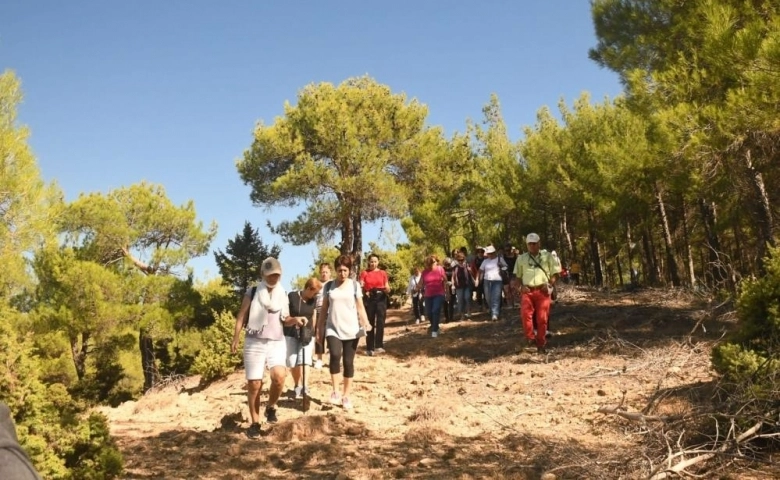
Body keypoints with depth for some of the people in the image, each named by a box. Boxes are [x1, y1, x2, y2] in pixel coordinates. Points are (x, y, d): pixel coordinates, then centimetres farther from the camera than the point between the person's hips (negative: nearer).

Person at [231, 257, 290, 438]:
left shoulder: (283, 294, 9)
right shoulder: (252, 292, 0)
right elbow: (241, 316, 2)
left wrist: (295, 320, -6)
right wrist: (235, 339, -3)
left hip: (277, 342, 2)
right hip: (254, 343, -1)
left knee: (279, 376, -22)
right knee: (254, 384, 0)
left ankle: (271, 407, 5)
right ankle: (255, 423, 16)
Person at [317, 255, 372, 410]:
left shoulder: (354, 285, 2)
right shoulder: (329, 286, 5)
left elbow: (360, 307, 1)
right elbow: (324, 309, 9)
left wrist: (365, 322, -15)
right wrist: (320, 329, 6)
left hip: (351, 330, 0)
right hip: (333, 329, 0)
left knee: (348, 362, 3)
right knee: (335, 355, -23)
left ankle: (346, 396, 16)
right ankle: (336, 392, -13)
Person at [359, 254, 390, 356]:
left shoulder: (383, 273, 7)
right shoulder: (364, 273, 4)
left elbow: (387, 289, 9)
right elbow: (361, 287, 1)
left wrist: (387, 290, -14)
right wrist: (364, 291, -21)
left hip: (381, 298, 0)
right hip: (369, 299, 0)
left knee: (380, 322, -13)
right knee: (370, 323, 4)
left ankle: (379, 346, -13)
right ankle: (370, 348, 9)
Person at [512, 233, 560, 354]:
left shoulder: (547, 257, 11)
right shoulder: (521, 258, 14)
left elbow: (555, 274, 10)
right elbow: (517, 276, 18)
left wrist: (549, 284, -7)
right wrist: (520, 286, -1)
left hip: (542, 291, -1)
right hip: (527, 291, 1)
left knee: (542, 318, -2)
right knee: (525, 313, -23)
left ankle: (541, 344, 11)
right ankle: (531, 337, -10)